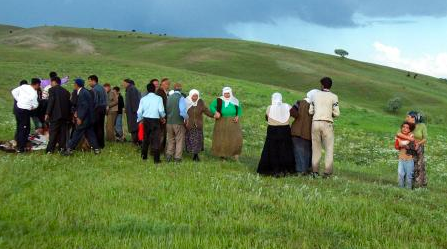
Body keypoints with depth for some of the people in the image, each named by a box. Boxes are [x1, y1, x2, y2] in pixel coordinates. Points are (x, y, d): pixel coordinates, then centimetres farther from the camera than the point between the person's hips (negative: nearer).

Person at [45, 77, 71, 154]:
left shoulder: (52, 90, -2)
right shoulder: (66, 91, 15)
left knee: (53, 133, -2)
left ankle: (50, 149, -4)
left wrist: (47, 113, -11)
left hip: (56, 114, -5)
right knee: (63, 132, 8)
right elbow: (69, 103, 14)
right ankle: (62, 148, 6)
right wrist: (69, 115, 18)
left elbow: (51, 101, -11)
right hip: (65, 115, 5)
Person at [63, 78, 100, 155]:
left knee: (77, 134, -4)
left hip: (84, 119, -9)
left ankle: (69, 149, 1)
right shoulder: (86, 92, 13)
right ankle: (96, 149, 10)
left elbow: (85, 106, -22)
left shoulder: (82, 93, -17)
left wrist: (80, 118, -20)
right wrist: (77, 112, 13)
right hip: (90, 118, 9)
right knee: (90, 134, 11)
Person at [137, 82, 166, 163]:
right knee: (156, 139, -1)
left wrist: (140, 120, 19)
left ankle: (144, 156, 27)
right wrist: (162, 117, 11)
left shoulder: (143, 99, 1)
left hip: (146, 120, 3)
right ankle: (156, 159, -2)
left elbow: (139, 111, 2)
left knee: (146, 138, 18)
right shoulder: (158, 98, -6)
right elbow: (161, 110, -10)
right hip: (155, 120, -3)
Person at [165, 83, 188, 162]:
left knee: (170, 140, 18)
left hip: (169, 122, 5)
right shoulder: (181, 98, -12)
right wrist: (186, 118, -3)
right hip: (178, 123, -5)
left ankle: (169, 155, 15)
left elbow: (165, 109, 7)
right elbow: (183, 112, -19)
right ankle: (177, 158, 7)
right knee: (179, 140, 7)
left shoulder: (168, 97, 3)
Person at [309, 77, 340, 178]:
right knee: (329, 148, 5)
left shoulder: (316, 95, 8)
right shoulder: (333, 97, -1)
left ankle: (315, 171, 9)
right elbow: (336, 113, -4)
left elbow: (310, 111, 9)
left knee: (316, 147, 10)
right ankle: (327, 172, 0)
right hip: (327, 123, -3)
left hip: (315, 122, 3)